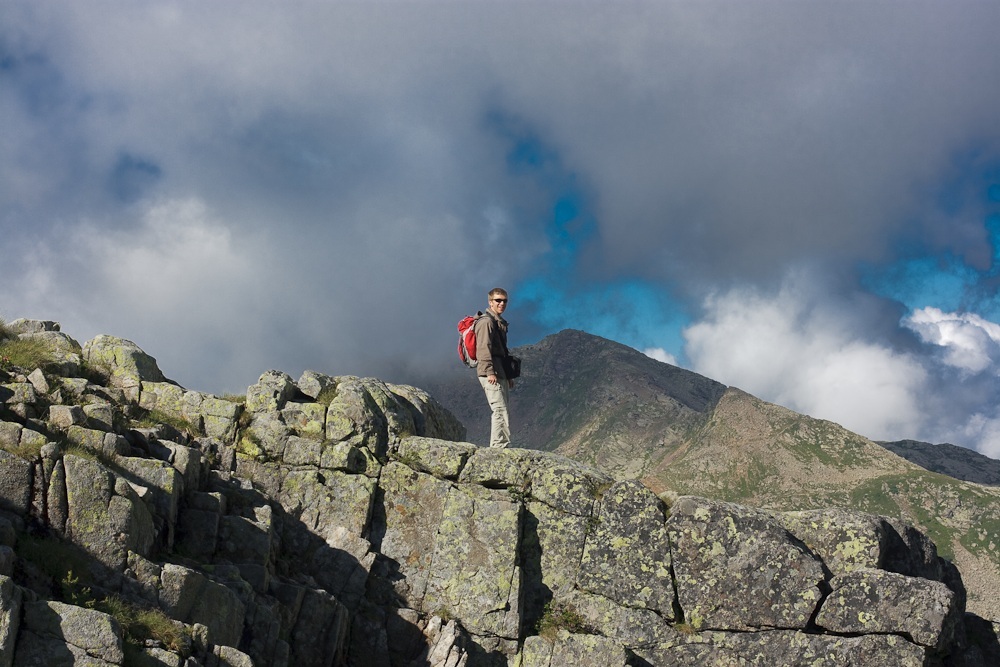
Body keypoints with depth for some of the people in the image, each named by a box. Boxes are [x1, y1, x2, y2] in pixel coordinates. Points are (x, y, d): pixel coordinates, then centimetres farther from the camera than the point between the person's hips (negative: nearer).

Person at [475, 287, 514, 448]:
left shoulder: (499, 322, 24)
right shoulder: (486, 321, -8)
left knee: (502, 411, 10)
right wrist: (490, 371, -25)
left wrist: (508, 375, 27)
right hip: (491, 374, -10)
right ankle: (500, 446, -18)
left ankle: (496, 447, 13)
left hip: (500, 374, 10)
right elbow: (483, 347, -18)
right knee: (500, 410, -15)